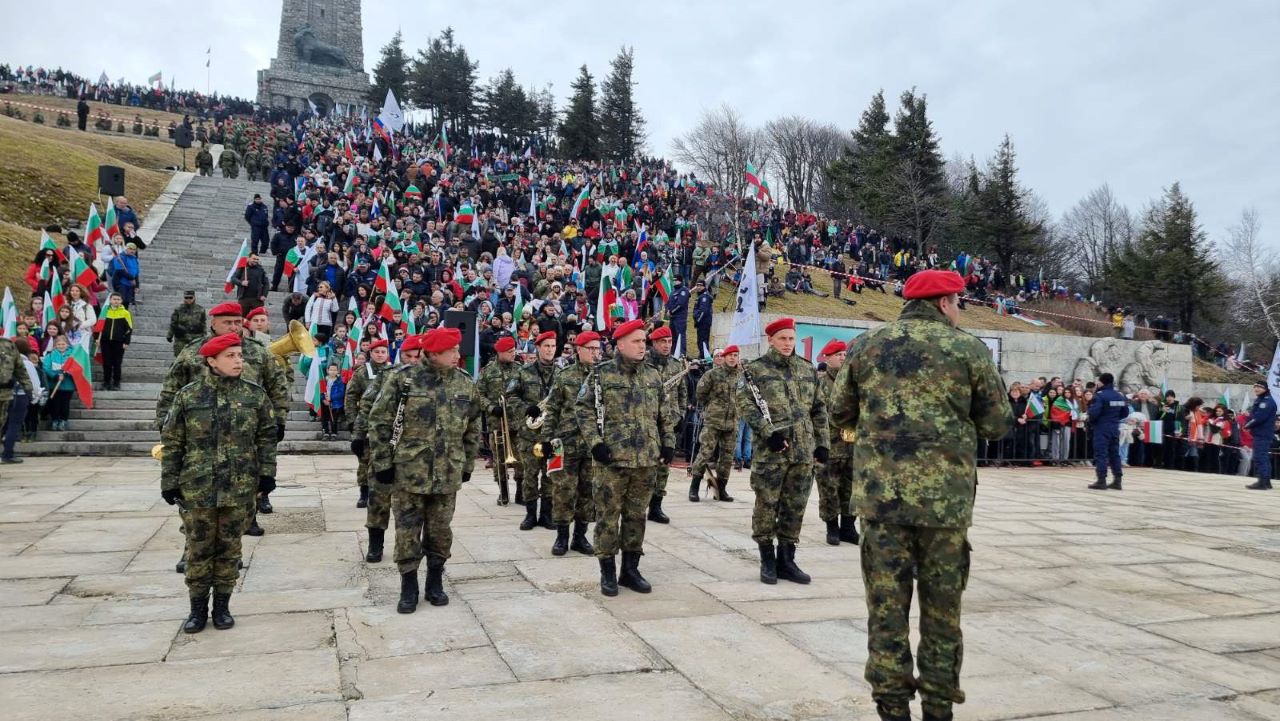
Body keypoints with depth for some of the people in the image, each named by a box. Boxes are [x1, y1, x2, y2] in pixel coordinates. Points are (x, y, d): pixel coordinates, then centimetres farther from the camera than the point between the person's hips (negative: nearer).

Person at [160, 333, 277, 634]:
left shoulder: (256, 395, 0)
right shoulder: (188, 395, -2)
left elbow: (266, 438, 5)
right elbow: (172, 442, 2)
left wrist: (267, 473, -1)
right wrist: (169, 481, 1)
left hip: (240, 488, 1)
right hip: (197, 487, 0)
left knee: (229, 549, 10)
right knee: (198, 549, 9)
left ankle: (222, 606, 23)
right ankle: (198, 608, 23)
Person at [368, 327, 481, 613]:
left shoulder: (465, 384, 3)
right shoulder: (405, 379, -8)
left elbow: (473, 429, 11)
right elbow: (379, 421, -5)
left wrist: (467, 465, 11)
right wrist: (382, 463, -6)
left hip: (448, 474, 3)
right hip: (409, 470, -3)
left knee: (440, 530, 11)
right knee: (407, 530, 5)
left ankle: (435, 582, 27)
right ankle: (408, 586, 19)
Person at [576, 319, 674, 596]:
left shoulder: (653, 375, 11)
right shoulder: (601, 373, -3)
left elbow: (664, 413, 17)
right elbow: (583, 408, -4)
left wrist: (668, 443, 10)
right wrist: (595, 442, -11)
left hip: (646, 459, 4)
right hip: (611, 459, -4)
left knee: (636, 515, 11)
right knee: (608, 515, 2)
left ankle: (630, 569, 22)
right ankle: (608, 572, 14)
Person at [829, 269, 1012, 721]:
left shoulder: (865, 346, 6)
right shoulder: (969, 349, 1)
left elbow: (841, 414, 11)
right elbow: (998, 425, 4)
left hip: (881, 493, 1)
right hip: (947, 496, -1)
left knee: (887, 607, 7)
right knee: (942, 610, 13)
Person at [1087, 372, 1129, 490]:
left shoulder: (1100, 395, -14)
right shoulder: (1120, 395, 9)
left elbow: (1094, 413, -22)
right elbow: (1125, 413, 14)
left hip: (1102, 428, -7)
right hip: (1115, 428, 7)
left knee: (1101, 454, -4)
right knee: (1114, 454, 13)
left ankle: (1101, 481, -6)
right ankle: (1118, 480, 14)